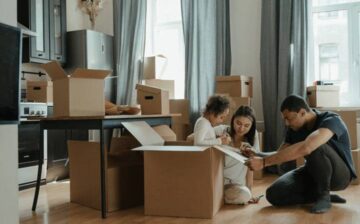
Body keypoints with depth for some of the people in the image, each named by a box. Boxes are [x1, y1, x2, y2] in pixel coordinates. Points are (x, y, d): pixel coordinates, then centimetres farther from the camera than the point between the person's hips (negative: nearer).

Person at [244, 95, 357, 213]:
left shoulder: (331, 120, -28)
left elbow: (305, 148, -46)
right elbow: (279, 155, 2)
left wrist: (263, 162, -46)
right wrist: (257, 156, -19)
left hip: (339, 173, -6)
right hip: (314, 173, 7)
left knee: (315, 148, -38)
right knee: (274, 194, -15)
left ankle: (324, 195, -16)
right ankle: (322, 195, 0)